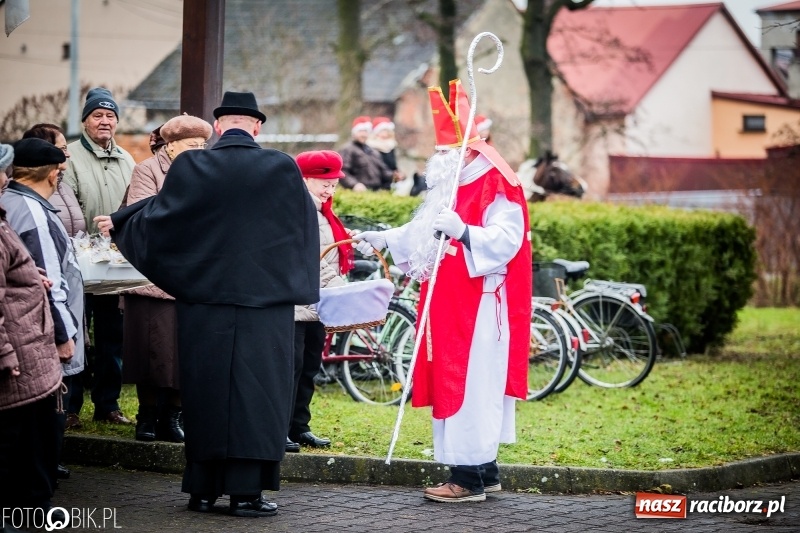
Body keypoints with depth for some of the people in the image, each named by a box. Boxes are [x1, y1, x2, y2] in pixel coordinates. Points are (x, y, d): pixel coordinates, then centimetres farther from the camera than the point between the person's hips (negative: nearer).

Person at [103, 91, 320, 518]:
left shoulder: (188, 166, -4)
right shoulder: (283, 168, -4)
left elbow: (158, 215, 7)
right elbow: (305, 226, 7)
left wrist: (117, 222, 26)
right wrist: (299, 285, 22)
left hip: (204, 297, 1)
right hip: (265, 299, -1)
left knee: (204, 390, 9)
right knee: (256, 391, 3)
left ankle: (202, 489, 14)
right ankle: (246, 491, 1)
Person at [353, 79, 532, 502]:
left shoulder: (497, 190, -11)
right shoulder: (450, 189, 18)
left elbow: (504, 241, -24)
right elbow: (421, 233, 23)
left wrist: (463, 231, -37)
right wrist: (380, 239, 12)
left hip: (479, 307, -10)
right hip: (449, 307, 10)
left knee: (472, 386, -10)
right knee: (453, 385, 10)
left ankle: (470, 478, -9)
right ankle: (484, 470, 17)